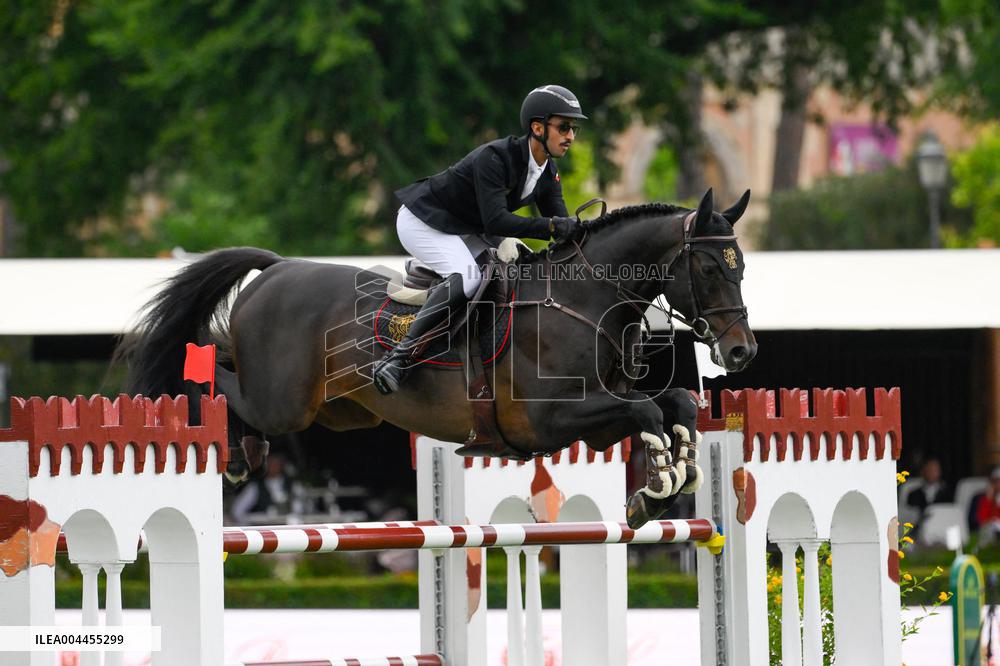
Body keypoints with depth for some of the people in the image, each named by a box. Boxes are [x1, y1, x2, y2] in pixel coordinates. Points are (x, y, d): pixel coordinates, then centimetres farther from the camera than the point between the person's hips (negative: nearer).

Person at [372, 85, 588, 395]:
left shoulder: (548, 172, -3)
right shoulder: (493, 158, -30)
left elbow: (560, 222, -6)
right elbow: (496, 221, -38)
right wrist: (551, 226, -45)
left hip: (467, 228, 9)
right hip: (422, 221, -9)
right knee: (466, 276, -31)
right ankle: (398, 356, -33)